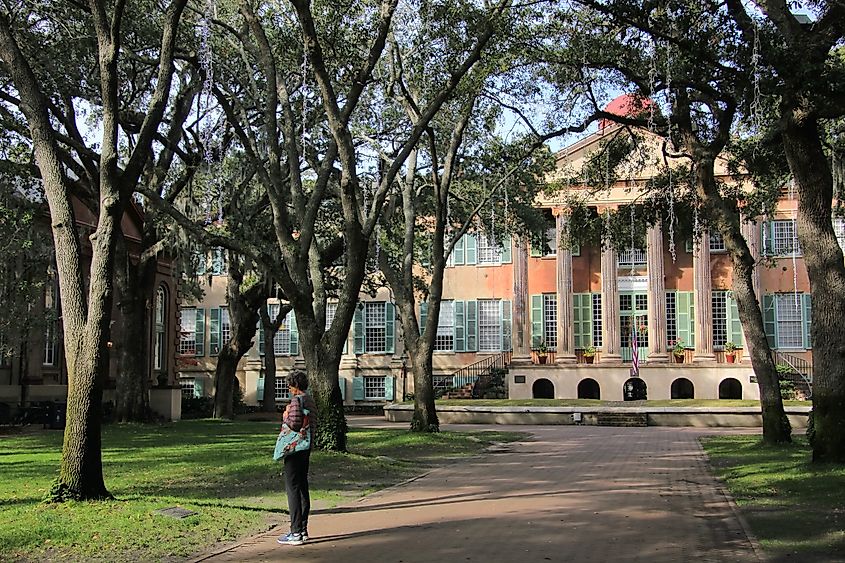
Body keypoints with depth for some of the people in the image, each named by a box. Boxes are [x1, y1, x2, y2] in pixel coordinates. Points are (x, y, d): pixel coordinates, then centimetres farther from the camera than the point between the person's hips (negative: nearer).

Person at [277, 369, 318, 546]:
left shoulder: (297, 400, -15)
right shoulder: (311, 401, 13)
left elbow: (294, 424, -22)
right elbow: (314, 425, 16)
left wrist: (285, 417, -5)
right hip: (306, 448, 9)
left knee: (292, 488, -6)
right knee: (303, 487, 13)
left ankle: (296, 533, -7)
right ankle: (303, 530, 18)